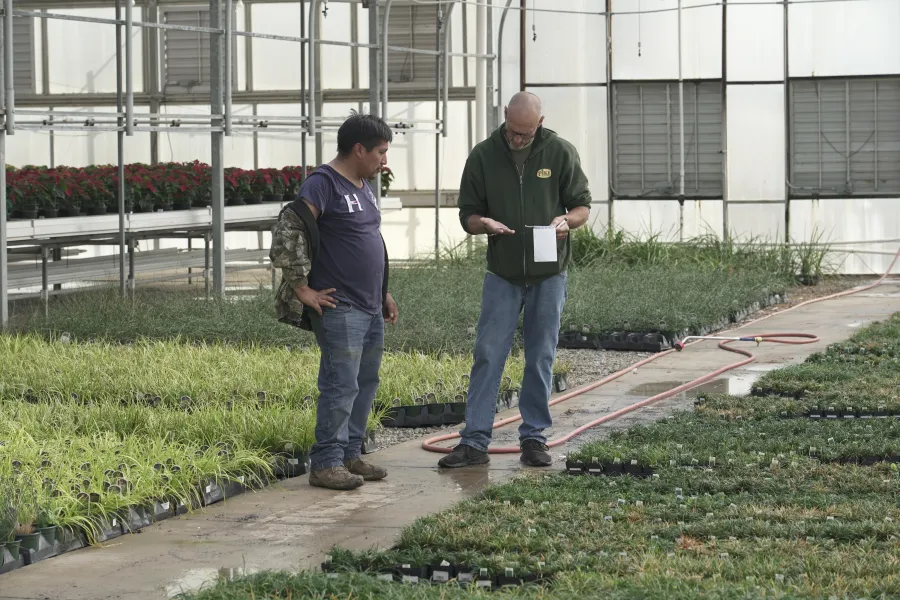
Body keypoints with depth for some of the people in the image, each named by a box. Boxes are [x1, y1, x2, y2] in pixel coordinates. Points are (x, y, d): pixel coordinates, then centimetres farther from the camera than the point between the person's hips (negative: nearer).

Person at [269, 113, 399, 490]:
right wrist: (301, 288, -18)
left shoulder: (363, 186, 17)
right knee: (341, 385, -10)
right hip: (339, 308, -9)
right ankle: (326, 464, -6)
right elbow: (286, 233, -20)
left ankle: (351, 455, 21)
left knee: (366, 383, 12)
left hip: (370, 307, 9)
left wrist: (384, 292, 25)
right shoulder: (323, 184, -12)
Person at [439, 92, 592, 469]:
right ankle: (475, 441, -2)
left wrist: (566, 220, -20)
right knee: (487, 356, -3)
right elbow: (467, 215, 4)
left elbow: (583, 206, 3)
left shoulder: (560, 152, -4)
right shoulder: (484, 155, -2)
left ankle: (534, 437, 15)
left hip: (548, 273, 0)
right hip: (502, 274, 0)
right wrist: (484, 223, -20)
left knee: (541, 359, 6)